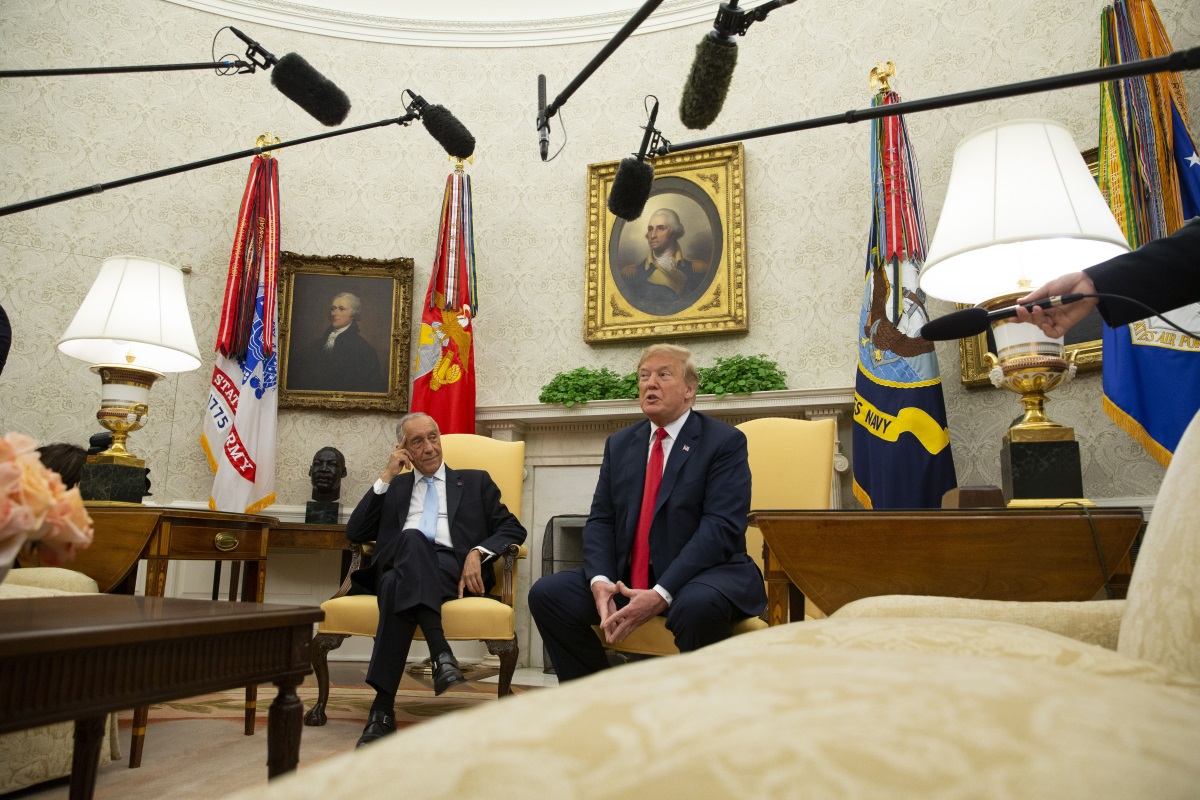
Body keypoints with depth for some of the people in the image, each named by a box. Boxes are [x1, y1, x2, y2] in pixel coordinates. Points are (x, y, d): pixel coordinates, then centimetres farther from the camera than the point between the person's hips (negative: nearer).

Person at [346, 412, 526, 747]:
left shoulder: (475, 481, 24)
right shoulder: (393, 487, 29)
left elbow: (513, 529, 13)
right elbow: (355, 533, 15)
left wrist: (478, 553, -8)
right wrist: (386, 477, 10)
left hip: (454, 571, -1)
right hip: (399, 570, 1)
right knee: (412, 539, -37)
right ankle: (441, 653, -46)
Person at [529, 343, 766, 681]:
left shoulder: (725, 441, -4)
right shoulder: (619, 444, 14)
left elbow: (721, 527, -15)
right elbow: (600, 520, 8)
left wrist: (661, 594, -24)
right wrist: (600, 582, -13)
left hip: (701, 574, -5)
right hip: (625, 578, 6)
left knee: (697, 607, -37)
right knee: (546, 593, -10)